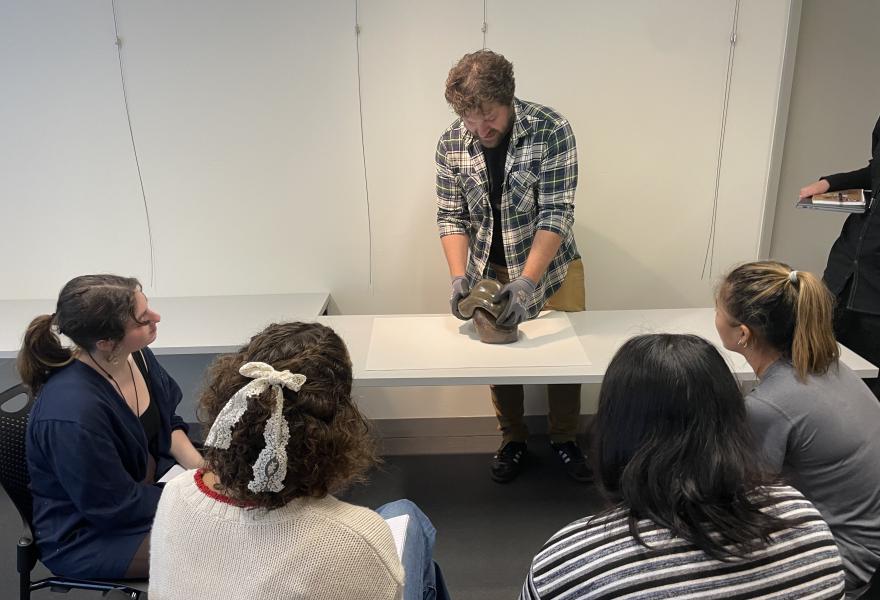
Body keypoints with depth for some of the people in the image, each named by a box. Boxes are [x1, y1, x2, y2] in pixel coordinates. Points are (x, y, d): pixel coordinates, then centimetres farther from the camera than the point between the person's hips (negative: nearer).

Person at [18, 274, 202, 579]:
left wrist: (202, 470, -10)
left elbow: (168, 423, 4)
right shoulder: (73, 414, -35)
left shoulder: (137, 356, -12)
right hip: (88, 535, -7)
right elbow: (117, 507, -23)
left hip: (148, 480, 7)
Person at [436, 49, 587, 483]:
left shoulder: (551, 131, -22)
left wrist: (527, 282, -34)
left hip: (551, 266, -2)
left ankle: (564, 439, 33)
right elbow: (451, 217, -7)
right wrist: (459, 277, -21)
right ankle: (513, 439, 34)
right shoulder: (451, 144, -12)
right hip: (489, 272, 2)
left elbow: (556, 214, -25)